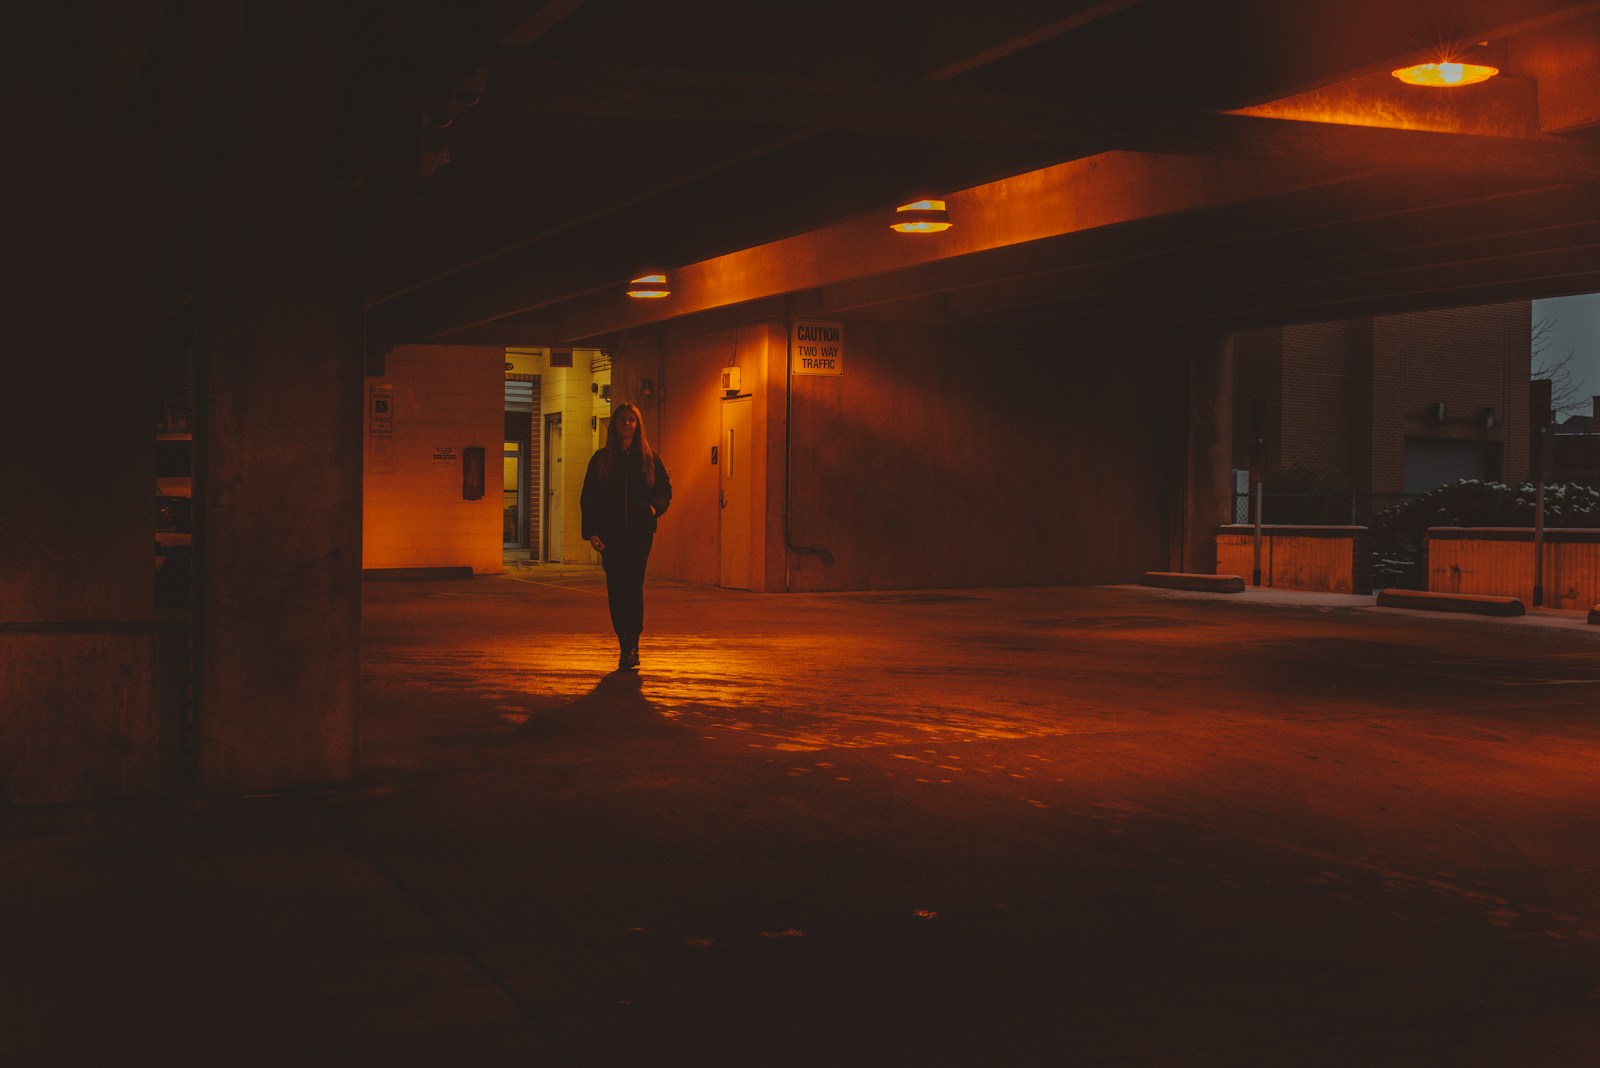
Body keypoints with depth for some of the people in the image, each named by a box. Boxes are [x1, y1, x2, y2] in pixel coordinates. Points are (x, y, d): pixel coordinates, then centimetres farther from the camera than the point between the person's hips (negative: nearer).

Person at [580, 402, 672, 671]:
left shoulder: (649, 458, 8)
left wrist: (655, 506, -8)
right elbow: (588, 497, 6)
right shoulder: (601, 459, 8)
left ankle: (631, 646, -11)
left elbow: (665, 489, 15)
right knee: (615, 589, -1)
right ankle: (626, 646, 7)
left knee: (633, 586, -11)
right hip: (611, 534, 1)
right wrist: (591, 532, -4)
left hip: (640, 532, -1)